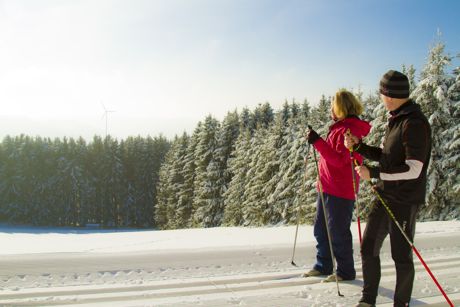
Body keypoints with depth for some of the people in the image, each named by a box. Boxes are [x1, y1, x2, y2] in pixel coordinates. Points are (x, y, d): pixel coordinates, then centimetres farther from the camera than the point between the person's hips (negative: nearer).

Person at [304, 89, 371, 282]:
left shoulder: (348, 129, -16)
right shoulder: (340, 127, 15)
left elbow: (339, 160, -25)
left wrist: (317, 142, -26)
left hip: (340, 191, -10)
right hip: (328, 188, 10)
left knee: (338, 232, -1)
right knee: (321, 229, 16)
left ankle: (346, 272, 14)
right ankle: (323, 265, 28)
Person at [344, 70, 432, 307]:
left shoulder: (414, 123, -18)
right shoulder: (396, 120, 11)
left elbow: (413, 170, -24)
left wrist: (373, 173, -20)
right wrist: (358, 146, 7)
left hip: (404, 201, -9)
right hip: (385, 196, 9)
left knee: (401, 256, 5)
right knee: (368, 248, 11)